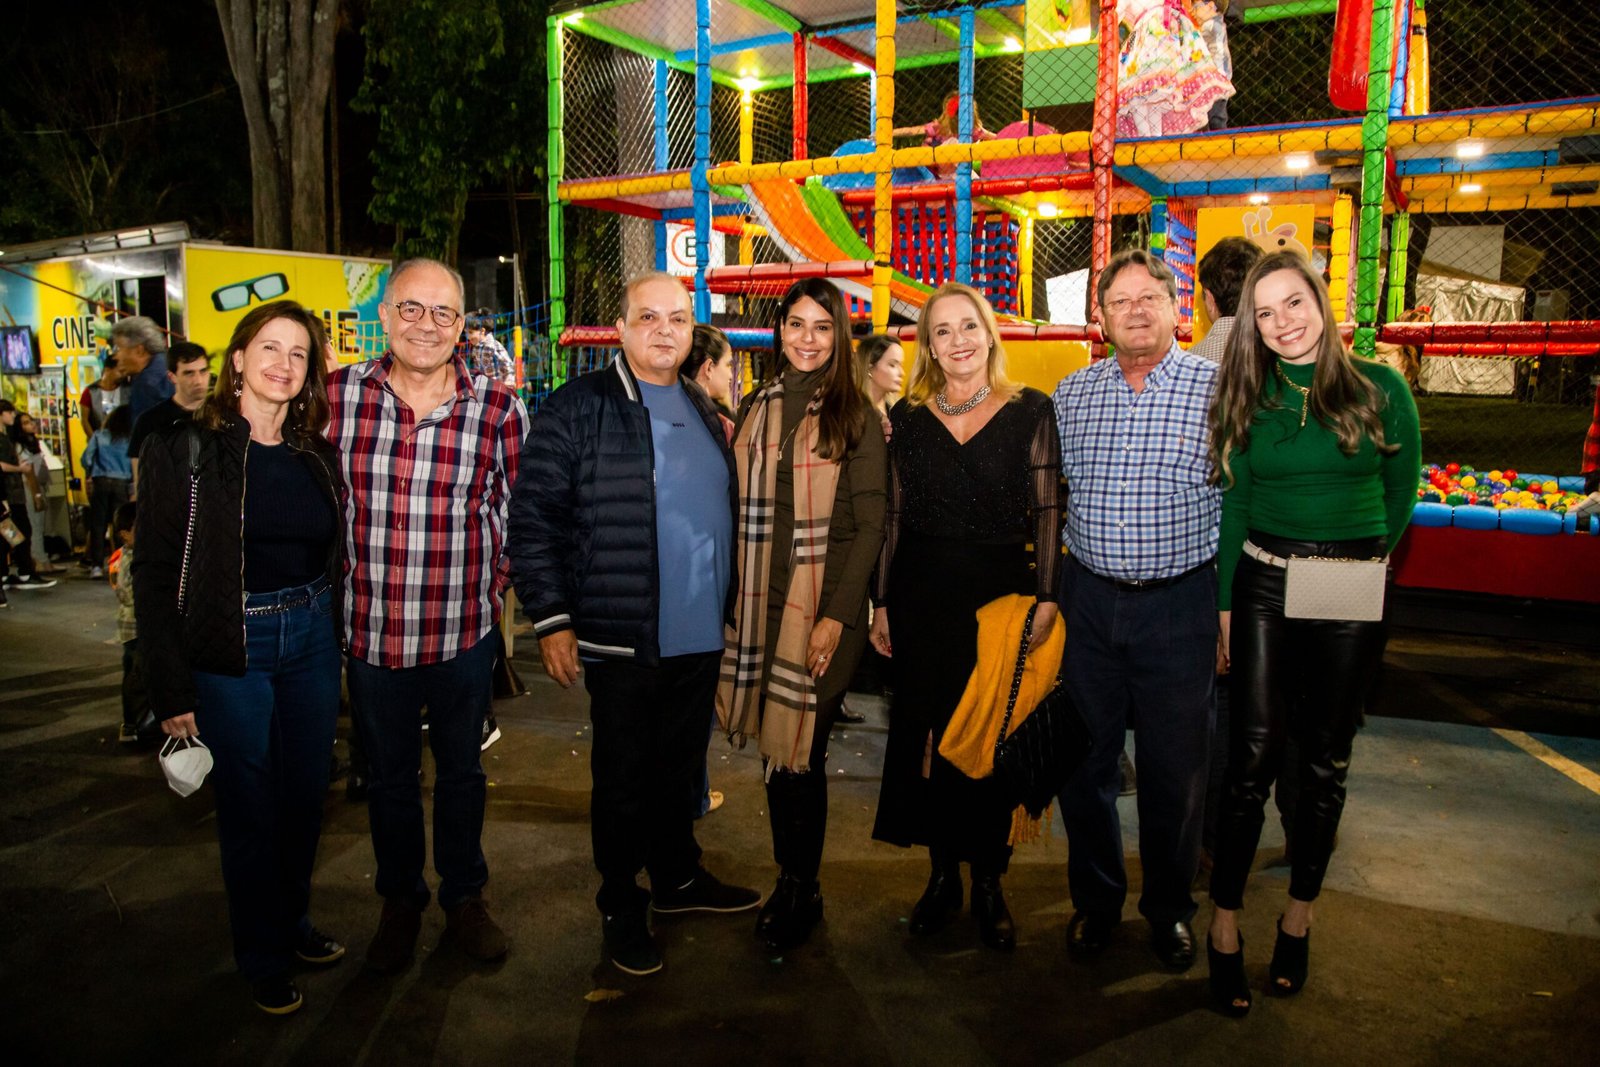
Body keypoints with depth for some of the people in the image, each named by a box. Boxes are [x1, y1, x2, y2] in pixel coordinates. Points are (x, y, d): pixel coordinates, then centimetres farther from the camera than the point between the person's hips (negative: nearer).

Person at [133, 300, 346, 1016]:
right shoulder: (185, 449, -8)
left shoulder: (317, 454, 6)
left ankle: (293, 923, 38)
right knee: (249, 809, 9)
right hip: (231, 649, -4)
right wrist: (172, 691, -12)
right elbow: (154, 574, -10)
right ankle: (263, 958, 29)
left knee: (305, 795, 16)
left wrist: (330, 628, 3)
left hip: (311, 637, 4)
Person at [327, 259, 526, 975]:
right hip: (371, 631, 1)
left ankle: (464, 899, 37)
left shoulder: (498, 409, -8)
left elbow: (517, 509, 2)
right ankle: (399, 904, 38)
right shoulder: (337, 396, -3)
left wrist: (492, 586, 0)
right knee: (389, 776, 17)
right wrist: (345, 578, 7)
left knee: (461, 771, 16)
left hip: (464, 633, -1)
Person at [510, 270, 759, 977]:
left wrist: (730, 604, 19)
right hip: (622, 641, -6)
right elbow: (533, 516, -11)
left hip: (701, 635, 6)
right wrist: (552, 619, -14)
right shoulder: (577, 409, -9)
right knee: (623, 778, 9)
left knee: (682, 766, 20)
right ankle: (621, 908, 27)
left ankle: (677, 877, 39)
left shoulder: (702, 410, 12)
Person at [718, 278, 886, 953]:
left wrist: (838, 615, -14)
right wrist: (733, 599, 4)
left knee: (799, 749, -1)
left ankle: (800, 894, 18)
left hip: (824, 603, -4)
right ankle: (790, 881, 26)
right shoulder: (756, 410, 10)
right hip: (761, 599, 4)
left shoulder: (855, 417, -3)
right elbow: (740, 511, 12)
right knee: (773, 745, 10)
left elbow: (870, 524, -6)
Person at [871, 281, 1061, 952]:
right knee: (925, 733, 8)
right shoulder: (908, 416, 7)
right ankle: (943, 874, 26)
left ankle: (988, 883, 23)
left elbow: (1047, 510, -1)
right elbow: (894, 515, 8)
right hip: (922, 594, 2)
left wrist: (1046, 597, -9)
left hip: (1002, 592, -2)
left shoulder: (1030, 411, 0)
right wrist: (882, 604, 5)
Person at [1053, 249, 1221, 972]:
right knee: (1085, 758, 11)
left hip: (1179, 605, -2)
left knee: (1175, 768, 8)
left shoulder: (1218, 389, -3)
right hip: (1088, 603, 3)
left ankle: (1168, 907, 30)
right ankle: (1095, 899, 30)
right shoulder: (1071, 395, 5)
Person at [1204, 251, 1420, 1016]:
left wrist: (1358, 564, 5)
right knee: (1253, 755, -2)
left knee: (1325, 760, 10)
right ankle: (1224, 924, 9)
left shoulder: (1379, 388, -1)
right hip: (1263, 587, 0)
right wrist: (1224, 602, 3)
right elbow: (1233, 506, 5)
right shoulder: (1249, 400, 3)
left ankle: (1299, 914, 26)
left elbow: (1401, 497, 8)